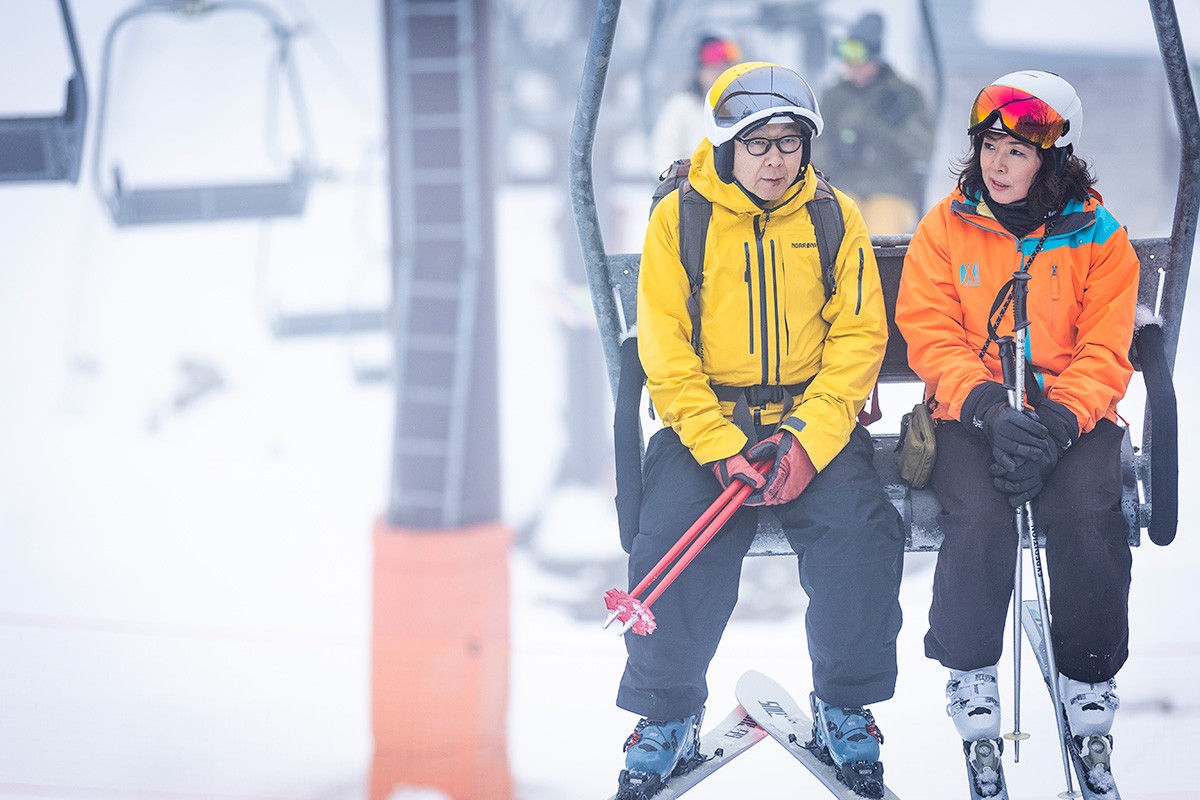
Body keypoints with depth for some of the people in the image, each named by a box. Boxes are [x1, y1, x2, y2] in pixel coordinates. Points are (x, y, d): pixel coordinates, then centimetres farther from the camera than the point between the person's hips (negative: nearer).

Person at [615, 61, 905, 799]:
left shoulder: (836, 218, 3)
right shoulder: (678, 219, -1)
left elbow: (858, 338, -1)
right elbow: (665, 349, -3)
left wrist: (807, 438, -14)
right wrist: (720, 447, -15)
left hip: (816, 423, 1)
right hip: (706, 421, -1)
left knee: (862, 534, -23)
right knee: (674, 540, -23)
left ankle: (846, 708, -3)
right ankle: (667, 717, -2)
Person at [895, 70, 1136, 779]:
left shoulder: (1098, 236, 3)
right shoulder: (946, 228, 4)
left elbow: (1105, 353, -2)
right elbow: (932, 338, -2)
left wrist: (1057, 423, -20)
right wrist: (991, 409, -19)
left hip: (1072, 411, 0)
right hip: (972, 411, 0)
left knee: (1089, 513, -28)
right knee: (979, 513, -29)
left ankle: (1090, 674, -5)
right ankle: (970, 669, -5)